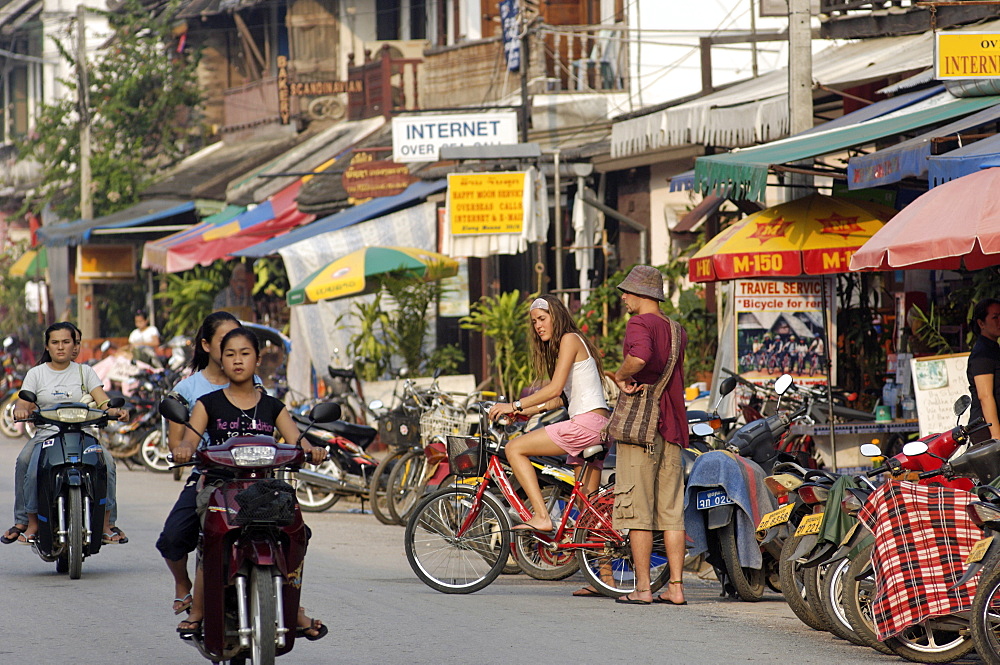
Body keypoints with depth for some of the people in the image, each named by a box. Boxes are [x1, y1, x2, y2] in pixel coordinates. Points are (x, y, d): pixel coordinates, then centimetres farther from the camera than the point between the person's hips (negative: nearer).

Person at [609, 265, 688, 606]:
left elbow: (640, 357, -31)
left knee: (638, 509, -4)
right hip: (672, 426, 7)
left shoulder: (639, 324, -10)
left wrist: (621, 376, -15)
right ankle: (676, 587, 6)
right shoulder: (676, 331, 16)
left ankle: (642, 588, -4)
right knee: (671, 510, 8)